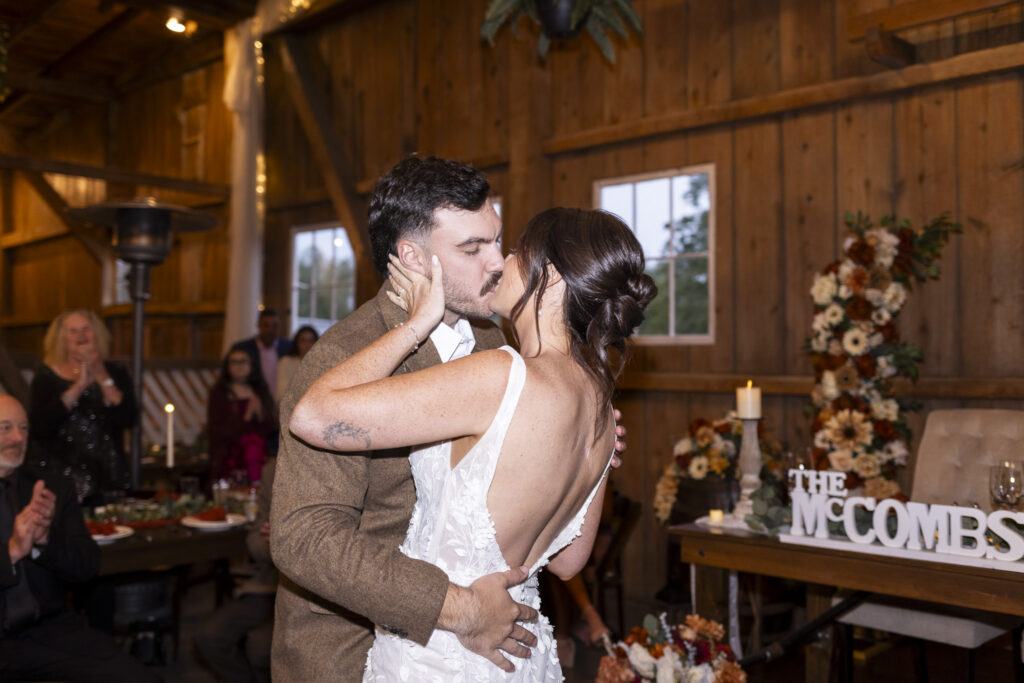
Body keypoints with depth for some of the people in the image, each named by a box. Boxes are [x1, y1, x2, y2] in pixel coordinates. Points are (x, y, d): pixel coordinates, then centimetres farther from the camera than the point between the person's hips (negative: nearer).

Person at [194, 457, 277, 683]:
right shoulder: (273, 470, 5)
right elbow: (255, 540, 11)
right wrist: (274, 545, -13)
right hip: (272, 586, 6)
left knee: (260, 644, -27)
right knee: (208, 636, -12)